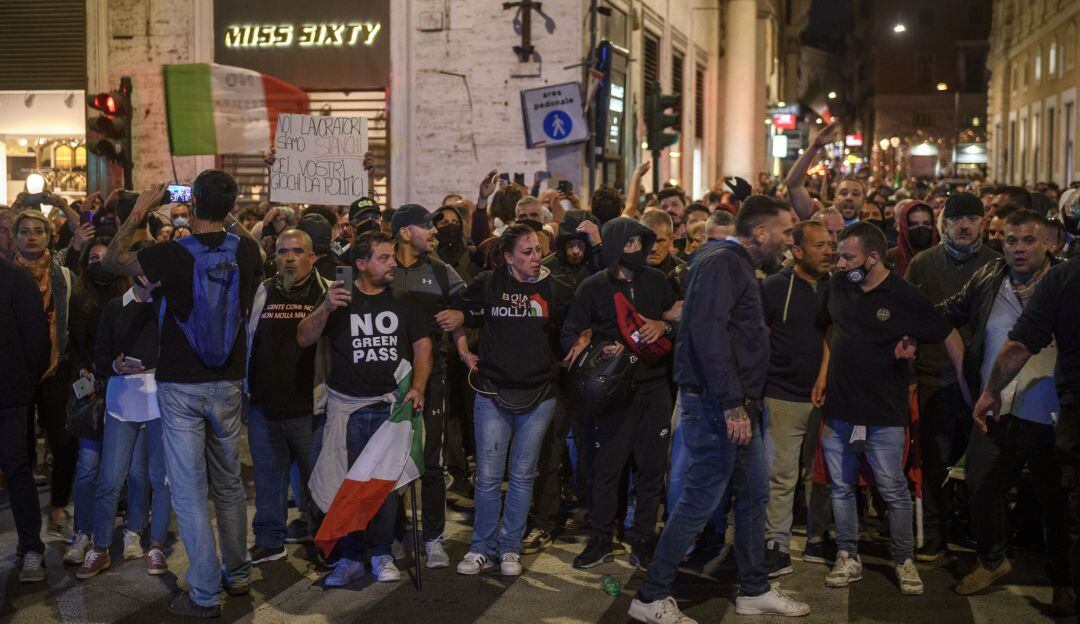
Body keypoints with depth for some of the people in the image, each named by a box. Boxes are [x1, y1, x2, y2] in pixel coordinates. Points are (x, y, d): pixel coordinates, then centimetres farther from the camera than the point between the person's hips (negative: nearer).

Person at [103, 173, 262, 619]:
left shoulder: (172, 254, -16)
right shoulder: (246, 250, -5)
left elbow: (112, 260, 2)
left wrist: (139, 211, 9)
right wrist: (226, 214, 20)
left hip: (181, 386, -4)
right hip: (228, 384, 4)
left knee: (190, 490, 2)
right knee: (229, 485, 17)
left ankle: (205, 594, 5)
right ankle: (238, 574, 28)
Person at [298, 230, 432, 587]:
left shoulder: (404, 300, 8)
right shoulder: (340, 297, 4)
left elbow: (423, 346, 8)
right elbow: (304, 339, -3)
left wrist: (417, 387, -6)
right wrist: (326, 308, -20)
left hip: (391, 403, 1)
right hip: (346, 406, -1)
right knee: (349, 482, 1)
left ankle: (381, 554, 15)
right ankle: (350, 557, 12)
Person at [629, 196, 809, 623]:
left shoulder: (738, 265, 16)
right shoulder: (721, 262, -15)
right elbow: (707, 333, -25)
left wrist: (744, 403, 15)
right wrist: (732, 405, -25)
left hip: (736, 403, 10)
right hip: (716, 403, -10)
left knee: (754, 493, 16)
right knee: (701, 499, -6)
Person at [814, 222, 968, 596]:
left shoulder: (904, 297, -12)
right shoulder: (838, 285, 2)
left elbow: (949, 336, -3)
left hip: (883, 414, -5)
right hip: (838, 408, 5)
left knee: (894, 492, 3)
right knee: (841, 489, 11)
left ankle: (904, 561, 19)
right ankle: (848, 558, 23)